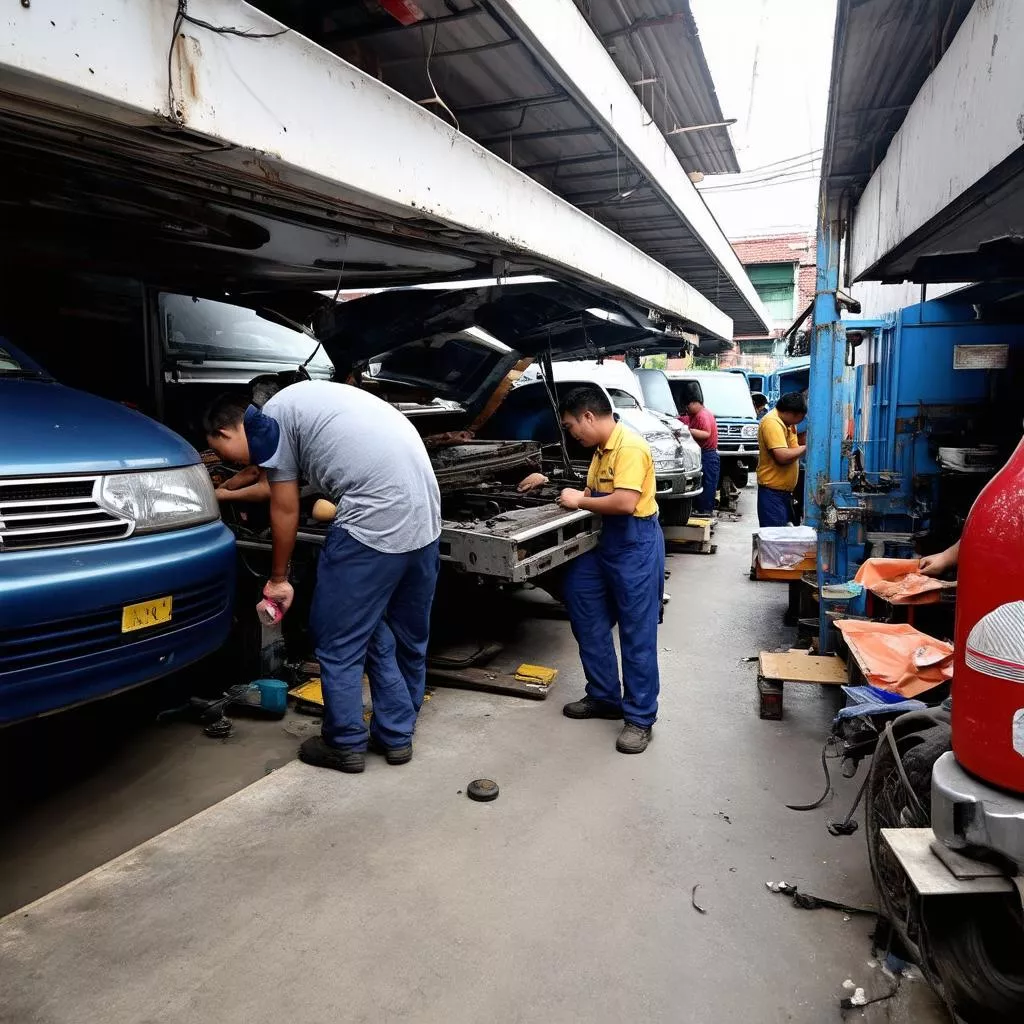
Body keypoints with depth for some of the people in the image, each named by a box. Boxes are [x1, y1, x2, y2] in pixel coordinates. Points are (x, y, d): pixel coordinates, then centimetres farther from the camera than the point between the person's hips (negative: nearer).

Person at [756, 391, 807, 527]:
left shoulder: (786, 423, 13)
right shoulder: (772, 423, -18)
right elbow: (782, 456, -26)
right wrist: (805, 448, -12)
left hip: (784, 490, 10)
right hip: (772, 491, -10)